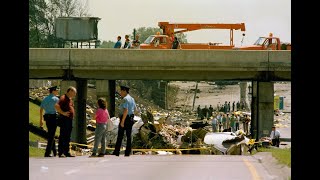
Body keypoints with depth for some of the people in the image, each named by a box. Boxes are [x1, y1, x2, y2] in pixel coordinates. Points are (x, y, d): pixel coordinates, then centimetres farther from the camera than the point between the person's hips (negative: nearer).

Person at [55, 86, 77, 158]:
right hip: (64, 119, -9)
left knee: (68, 137, 11)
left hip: (70, 119, 9)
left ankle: (66, 152, 15)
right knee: (62, 136, -9)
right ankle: (60, 152, -9)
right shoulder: (63, 98, -10)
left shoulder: (70, 99, 19)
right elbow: (57, 106, -23)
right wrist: (63, 113, -20)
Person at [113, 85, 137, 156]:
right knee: (129, 136, 7)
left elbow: (126, 110, -25)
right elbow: (135, 109, 21)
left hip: (125, 118, -8)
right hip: (131, 119, 8)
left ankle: (116, 152, 2)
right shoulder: (132, 99, 12)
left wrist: (122, 121, -24)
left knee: (120, 136, 0)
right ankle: (127, 153, 5)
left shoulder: (125, 99, -16)